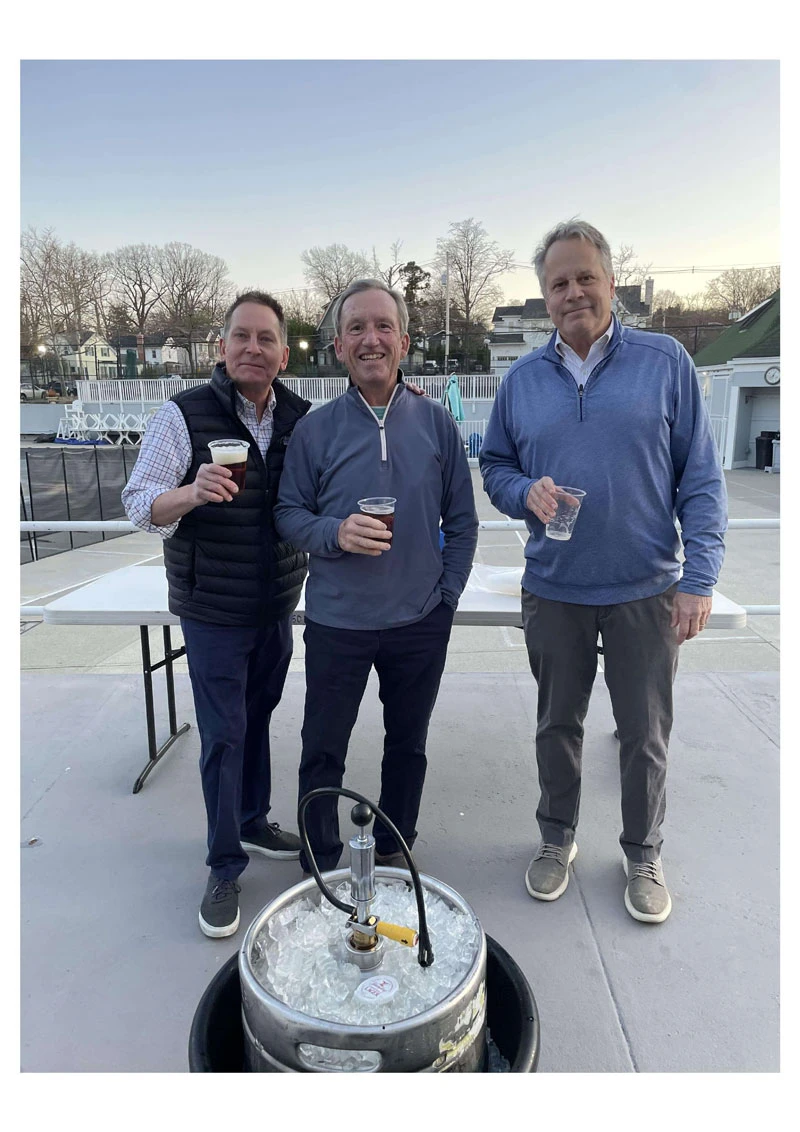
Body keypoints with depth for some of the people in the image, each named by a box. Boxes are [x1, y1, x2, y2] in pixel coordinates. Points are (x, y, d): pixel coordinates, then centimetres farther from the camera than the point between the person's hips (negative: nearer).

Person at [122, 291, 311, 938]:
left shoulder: (301, 418, 1)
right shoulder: (185, 414, -11)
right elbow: (139, 502, -12)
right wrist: (192, 491, -34)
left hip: (278, 605, 4)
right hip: (214, 611, -4)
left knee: (258, 718, 19)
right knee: (223, 736, 2)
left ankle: (255, 822, 39)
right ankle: (225, 866, 19)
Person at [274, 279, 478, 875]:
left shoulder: (437, 422, -1)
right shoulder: (315, 428, -3)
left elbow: (462, 522, 3)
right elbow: (289, 514, -2)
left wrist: (447, 594, -3)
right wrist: (336, 533, -22)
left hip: (421, 623, 2)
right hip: (336, 621, -1)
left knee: (408, 743, 18)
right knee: (323, 750, 10)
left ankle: (394, 849, 42)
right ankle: (320, 866, 33)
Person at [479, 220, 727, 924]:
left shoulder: (665, 362, -2)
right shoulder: (523, 379, 5)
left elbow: (701, 477, -3)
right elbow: (495, 466, 11)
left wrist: (700, 576, -10)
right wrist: (527, 492, -12)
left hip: (647, 590, -2)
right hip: (554, 591, 2)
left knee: (646, 733, 11)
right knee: (558, 724, 16)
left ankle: (644, 854, 34)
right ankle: (557, 839, 38)